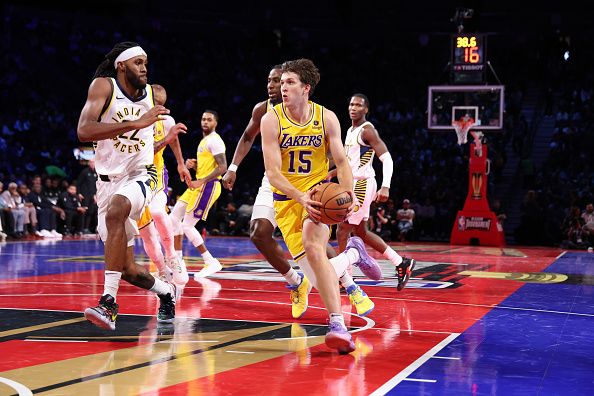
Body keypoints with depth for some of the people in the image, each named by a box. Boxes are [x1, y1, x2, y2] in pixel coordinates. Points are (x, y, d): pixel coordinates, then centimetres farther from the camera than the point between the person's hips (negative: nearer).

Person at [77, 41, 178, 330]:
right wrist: (136, 124, -32)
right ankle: (166, 291, 34)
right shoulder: (103, 86, -8)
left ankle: (109, 301, -37)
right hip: (109, 181, 0)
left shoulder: (151, 94, 5)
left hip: (140, 175, 0)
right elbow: (83, 132, -27)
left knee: (116, 209, -36)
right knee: (127, 270, 1)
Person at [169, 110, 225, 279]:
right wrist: (192, 165, 7)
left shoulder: (214, 140, -12)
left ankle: (211, 263, -4)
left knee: (187, 226, -11)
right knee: (174, 218, 10)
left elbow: (222, 167, -21)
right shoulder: (204, 141, 19)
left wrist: (201, 182, -25)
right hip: (199, 185, 10)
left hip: (208, 186, -10)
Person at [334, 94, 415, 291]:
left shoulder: (367, 130, -13)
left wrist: (385, 187, -30)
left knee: (342, 229, -8)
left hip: (362, 185, -10)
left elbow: (387, 158, -20)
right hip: (353, 184, 10)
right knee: (361, 232, 13)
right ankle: (402, 263, 18)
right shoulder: (350, 131, 15)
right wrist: (331, 173, 20)